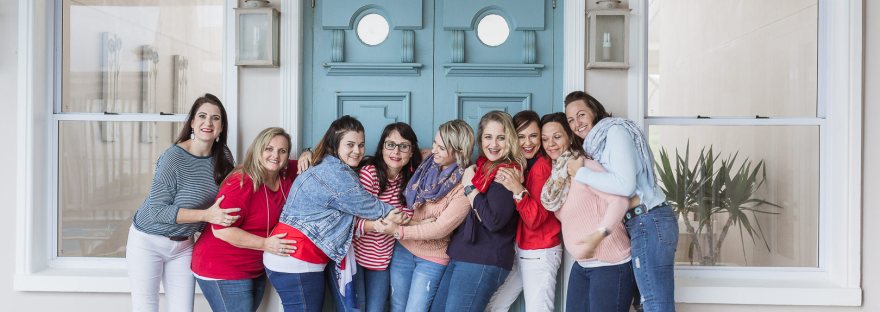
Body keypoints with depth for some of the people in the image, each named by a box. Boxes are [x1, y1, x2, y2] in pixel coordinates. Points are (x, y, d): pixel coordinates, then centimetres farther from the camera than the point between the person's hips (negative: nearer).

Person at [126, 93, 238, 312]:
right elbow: (157, 210, -22)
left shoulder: (223, 157, -5)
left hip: (183, 244, 5)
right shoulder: (173, 157, -22)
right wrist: (206, 215, -28)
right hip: (148, 242, -5)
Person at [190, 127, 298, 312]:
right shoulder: (241, 183, -23)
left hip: (256, 269, 8)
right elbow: (221, 229, -26)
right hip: (223, 270, -8)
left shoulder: (286, 177, -1)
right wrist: (265, 244, -28)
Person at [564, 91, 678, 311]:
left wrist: (580, 173, -10)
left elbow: (624, 185, -18)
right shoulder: (598, 143, 22)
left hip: (648, 223, -10)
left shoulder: (615, 130, -5)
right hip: (648, 223, 10)